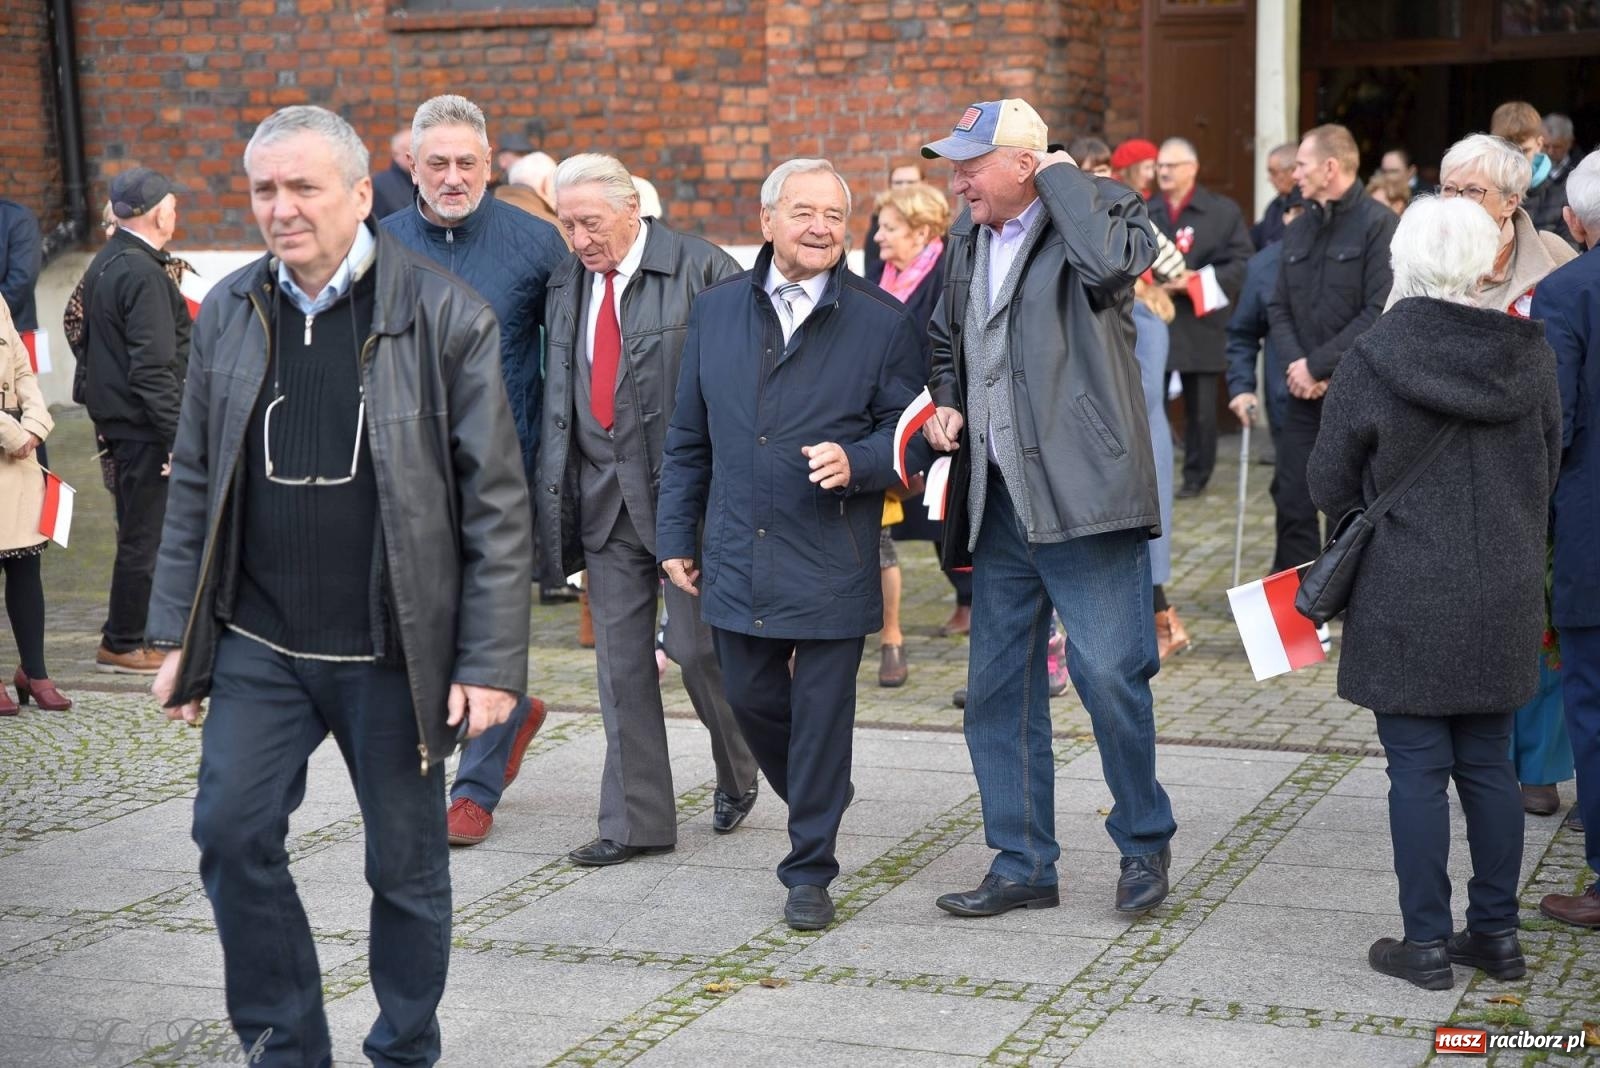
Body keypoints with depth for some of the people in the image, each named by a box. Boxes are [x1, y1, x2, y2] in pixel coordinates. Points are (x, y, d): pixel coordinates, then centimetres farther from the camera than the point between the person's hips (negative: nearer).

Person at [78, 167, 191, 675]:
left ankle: (122, 636, 27)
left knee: (138, 531, 18)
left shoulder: (105, 262, 12)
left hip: (114, 417, 10)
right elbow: (154, 367, -23)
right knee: (145, 536, -2)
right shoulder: (142, 273, -19)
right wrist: (178, 436, -22)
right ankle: (123, 644, 6)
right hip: (142, 423, -10)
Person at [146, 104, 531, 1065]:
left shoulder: (447, 317, -10)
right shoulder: (229, 313, 4)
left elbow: (497, 505, -9)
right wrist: (180, 635, 7)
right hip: (259, 644, 4)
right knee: (232, 833, 0)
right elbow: (195, 483, 10)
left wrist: (492, 662, -12)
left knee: (407, 865, 8)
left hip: (396, 654, -3)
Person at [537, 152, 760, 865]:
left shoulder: (702, 269, -7)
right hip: (602, 496, 5)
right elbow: (557, 391, 16)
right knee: (620, 660, 7)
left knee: (697, 646, -3)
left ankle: (737, 772, 26)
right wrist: (556, 492, 11)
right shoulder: (565, 282, 11)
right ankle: (635, 821, 15)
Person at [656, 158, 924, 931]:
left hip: (832, 565, -3)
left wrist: (856, 462, -22)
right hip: (737, 557, 4)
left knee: (822, 714, 2)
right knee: (750, 697, 13)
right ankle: (815, 802, 41)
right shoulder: (716, 311, 7)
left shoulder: (883, 322, -4)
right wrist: (675, 535, 11)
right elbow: (688, 438, 13)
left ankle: (809, 871, 15)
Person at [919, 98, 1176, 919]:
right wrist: (945, 401, 10)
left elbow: (1110, 263, -30)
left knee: (1107, 671, -8)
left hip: (1082, 491, -7)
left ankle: (1143, 843, 15)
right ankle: (1023, 866, 22)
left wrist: (1059, 173, -16)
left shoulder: (1101, 210, -5)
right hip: (999, 500, 7)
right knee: (997, 688, 10)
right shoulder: (968, 237, 15)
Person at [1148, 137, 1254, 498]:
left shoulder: (1223, 211, 2)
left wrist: (1197, 280, -16)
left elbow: (1241, 263, -4)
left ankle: (1197, 475, 16)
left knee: (1200, 406, 5)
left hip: (1200, 325, -2)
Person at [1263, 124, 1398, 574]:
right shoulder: (1298, 230, 14)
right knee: (1292, 501, 5)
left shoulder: (1379, 224, -8)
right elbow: (1279, 307, 13)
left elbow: (1381, 313, -16)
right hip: (1304, 391, 6)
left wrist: (1318, 365, -15)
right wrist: (1294, 362, -5)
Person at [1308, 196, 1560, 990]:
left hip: (1406, 601, -4)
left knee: (1418, 769, 3)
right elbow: (1548, 471, 10)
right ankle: (1497, 933, 21)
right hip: (1504, 597, 4)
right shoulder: (1528, 354, -2)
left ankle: (1427, 942, 9)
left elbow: (1329, 486, -5)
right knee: (1487, 763, 14)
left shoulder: (1371, 360, -14)